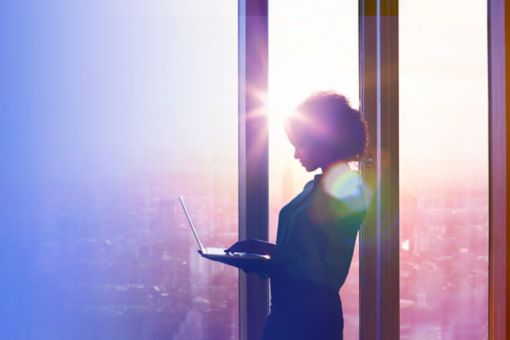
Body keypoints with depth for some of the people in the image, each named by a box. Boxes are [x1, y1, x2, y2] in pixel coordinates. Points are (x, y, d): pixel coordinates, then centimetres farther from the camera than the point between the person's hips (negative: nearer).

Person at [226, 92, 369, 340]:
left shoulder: (347, 190, -12)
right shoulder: (316, 187, 13)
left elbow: (329, 272, -16)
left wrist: (271, 254, -19)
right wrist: (257, 252, 5)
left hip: (312, 319, -8)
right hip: (287, 313, 8)